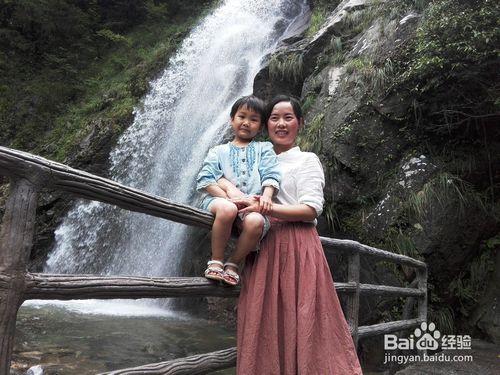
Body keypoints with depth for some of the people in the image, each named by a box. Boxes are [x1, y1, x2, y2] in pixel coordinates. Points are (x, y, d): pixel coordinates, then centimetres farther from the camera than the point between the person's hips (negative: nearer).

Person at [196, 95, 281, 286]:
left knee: (256, 222, -35)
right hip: (221, 199, -1)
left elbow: (271, 176, 5)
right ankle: (216, 260, -15)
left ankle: (233, 263, -8)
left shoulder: (264, 149, 20)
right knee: (227, 209, -38)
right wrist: (229, 196, -13)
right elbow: (205, 180, 3)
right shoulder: (219, 151, 16)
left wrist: (266, 196, -16)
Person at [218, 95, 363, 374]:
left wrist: (264, 208, -18)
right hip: (262, 248, 4)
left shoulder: (307, 160, 4)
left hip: (296, 247, -4)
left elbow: (311, 210, -7)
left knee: (298, 320, -5)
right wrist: (230, 187, -7)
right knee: (263, 324, 3)